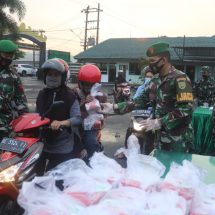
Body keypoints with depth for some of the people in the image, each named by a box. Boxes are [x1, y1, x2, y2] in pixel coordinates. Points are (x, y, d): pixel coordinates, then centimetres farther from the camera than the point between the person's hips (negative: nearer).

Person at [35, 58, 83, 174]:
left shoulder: (69, 95, -8)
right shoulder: (42, 94, 11)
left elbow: (78, 119, -17)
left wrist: (61, 123, -32)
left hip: (64, 148, -5)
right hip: (44, 144, 5)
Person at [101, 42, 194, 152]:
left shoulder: (179, 78, -15)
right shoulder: (155, 80, 8)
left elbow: (186, 109, -22)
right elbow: (141, 101, 9)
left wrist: (159, 122, -23)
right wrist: (114, 107, 1)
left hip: (178, 139, -7)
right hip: (161, 136, 7)